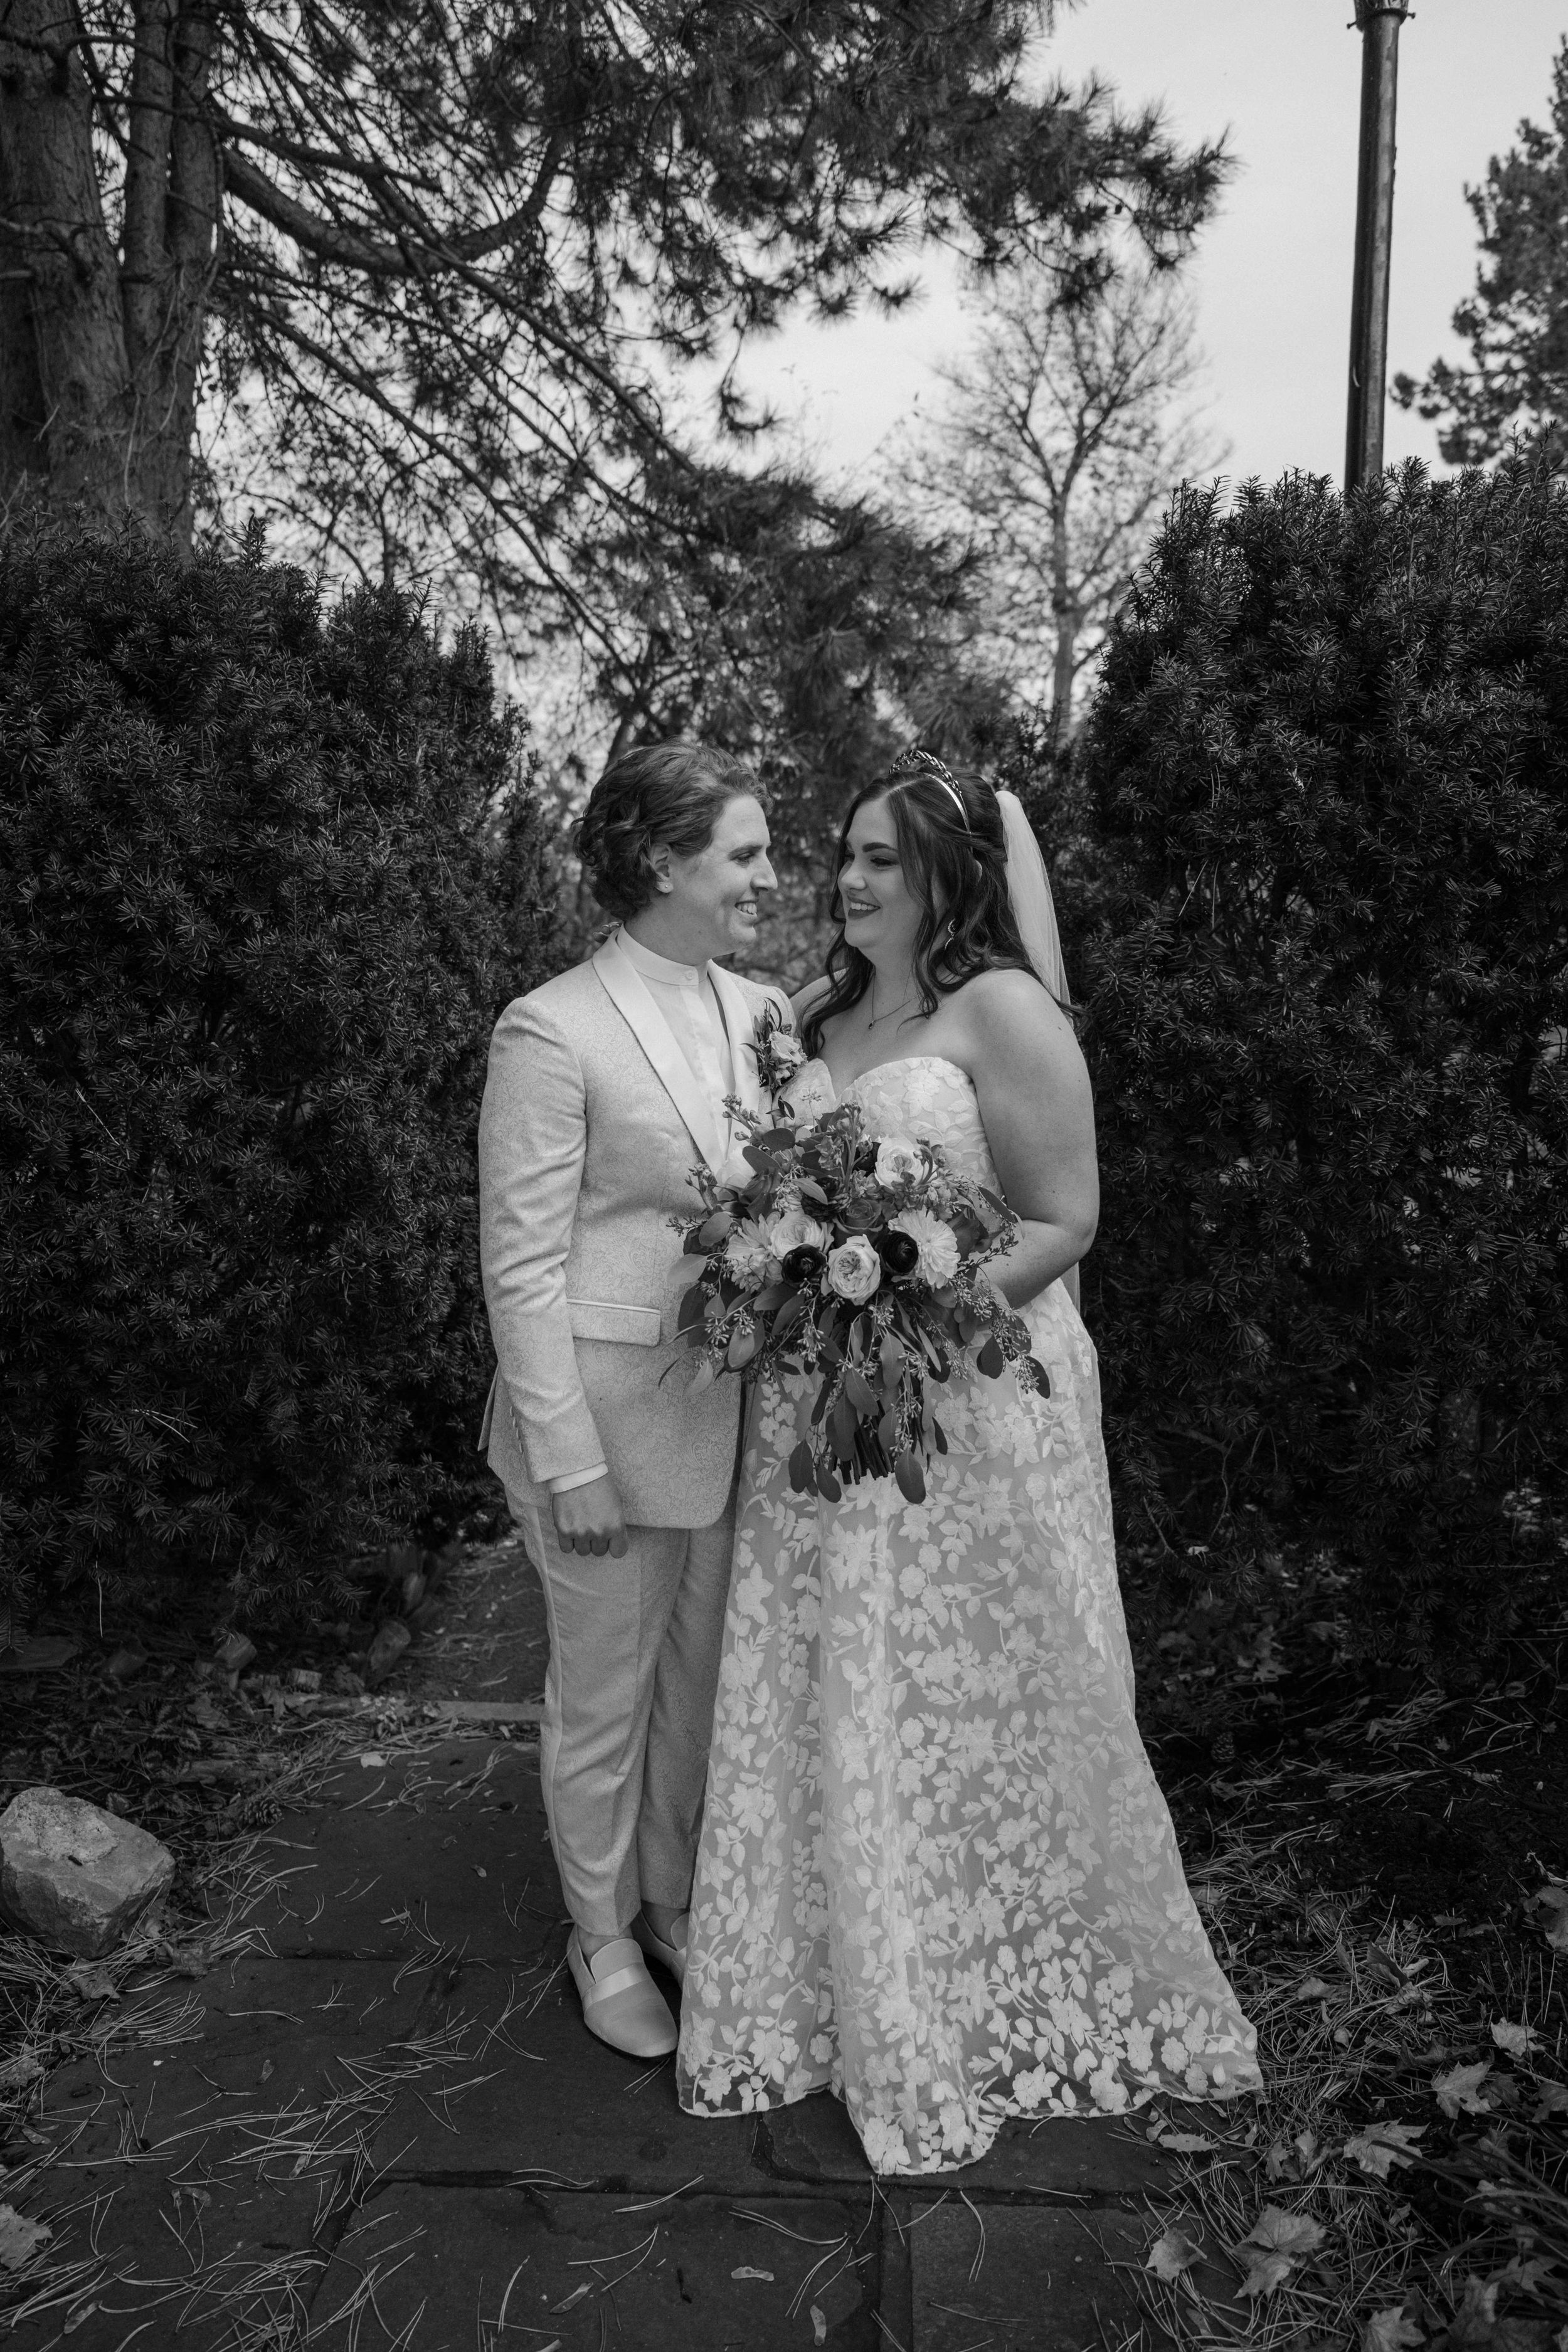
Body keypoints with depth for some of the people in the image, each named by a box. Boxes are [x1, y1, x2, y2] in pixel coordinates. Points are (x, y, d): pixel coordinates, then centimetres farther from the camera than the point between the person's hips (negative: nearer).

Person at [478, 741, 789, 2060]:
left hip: (730, 1412, 6)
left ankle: (674, 1900, 44)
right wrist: (571, 1457, -16)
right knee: (604, 1693, 13)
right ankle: (602, 1937, 37)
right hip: (606, 1411, -6)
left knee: (699, 1676, 20)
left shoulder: (763, 1012, 3)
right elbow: (521, 1267, -15)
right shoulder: (553, 1033, -16)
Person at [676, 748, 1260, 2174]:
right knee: (825, 1711, 13)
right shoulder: (817, 1019, 10)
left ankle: (1005, 2004, 34)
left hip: (967, 1403, -6)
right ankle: (858, 1998, 34)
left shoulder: (1002, 1010, -10)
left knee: (974, 1711, 10)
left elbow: (1063, 1221, -12)